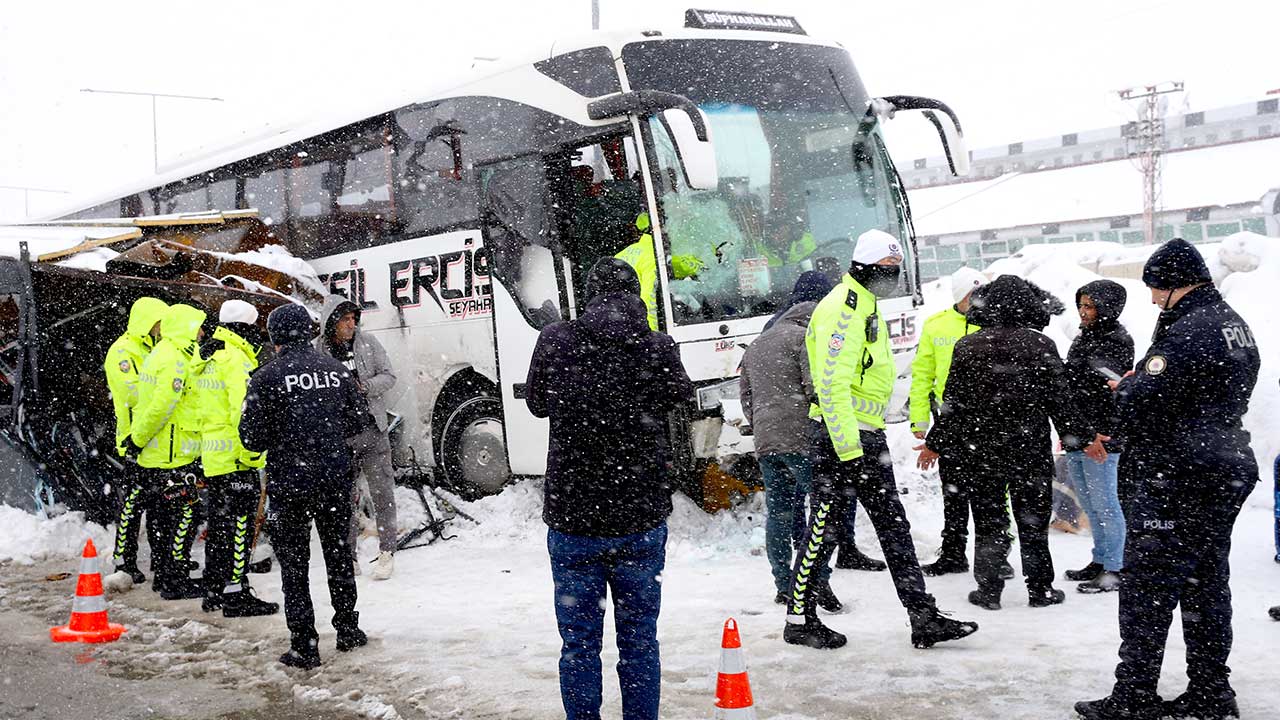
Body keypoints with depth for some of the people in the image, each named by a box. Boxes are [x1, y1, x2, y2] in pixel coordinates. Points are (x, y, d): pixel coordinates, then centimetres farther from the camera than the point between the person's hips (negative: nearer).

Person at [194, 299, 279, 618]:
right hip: (235, 459, -9)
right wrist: (251, 451, -20)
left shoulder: (206, 360, 17)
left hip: (212, 456, 9)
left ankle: (214, 591, 22)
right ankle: (235, 594, -3)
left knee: (219, 524, 15)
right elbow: (242, 408, -22)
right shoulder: (236, 358, -13)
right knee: (238, 523, -5)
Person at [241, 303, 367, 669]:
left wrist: (279, 439, 10)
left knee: (294, 565, 6)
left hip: (290, 482, -4)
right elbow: (356, 423, 8)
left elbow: (252, 437, -11)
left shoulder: (267, 377, -11)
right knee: (339, 555, 19)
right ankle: (348, 629, 29)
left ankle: (304, 646, 7)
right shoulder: (337, 370, 2)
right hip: (336, 479, 4)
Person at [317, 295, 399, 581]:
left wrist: (363, 387, -14)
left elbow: (388, 377, 4)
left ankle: (386, 552, 9)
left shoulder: (368, 343, 2)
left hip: (372, 431, 1)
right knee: (345, 497, 7)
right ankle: (349, 557, 17)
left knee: (382, 493, 0)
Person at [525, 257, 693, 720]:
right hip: (641, 524, 0)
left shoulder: (555, 342, -8)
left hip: (571, 523, 0)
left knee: (579, 644, 11)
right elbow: (680, 396, 11)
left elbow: (537, 403, 9)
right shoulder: (658, 348, -8)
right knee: (639, 641, 14)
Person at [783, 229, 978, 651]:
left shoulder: (865, 307, 18)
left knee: (894, 527, 8)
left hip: (868, 436, 10)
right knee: (824, 527, -1)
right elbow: (831, 386, -22)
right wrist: (848, 450, -24)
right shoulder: (842, 310, -15)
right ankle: (800, 620, 10)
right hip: (840, 437, -10)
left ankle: (924, 619, 11)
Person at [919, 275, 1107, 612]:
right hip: (1030, 449, 0)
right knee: (1033, 520, 11)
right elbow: (1059, 402, -4)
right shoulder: (1041, 345, -6)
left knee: (988, 521, 9)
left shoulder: (967, 347, -3)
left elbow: (953, 403, -1)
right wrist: (1085, 438, 8)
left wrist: (935, 444, 10)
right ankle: (1040, 589, 16)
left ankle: (988, 590, 11)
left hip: (980, 450, 1)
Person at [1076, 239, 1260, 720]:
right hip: (1228, 469, 10)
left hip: (1175, 479, -9)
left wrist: (1124, 388, -1)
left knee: (1147, 590, -3)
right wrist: (1140, 384, 10)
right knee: (1207, 583, 15)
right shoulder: (1235, 326, 12)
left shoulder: (1186, 334, -19)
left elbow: (1140, 404, -23)